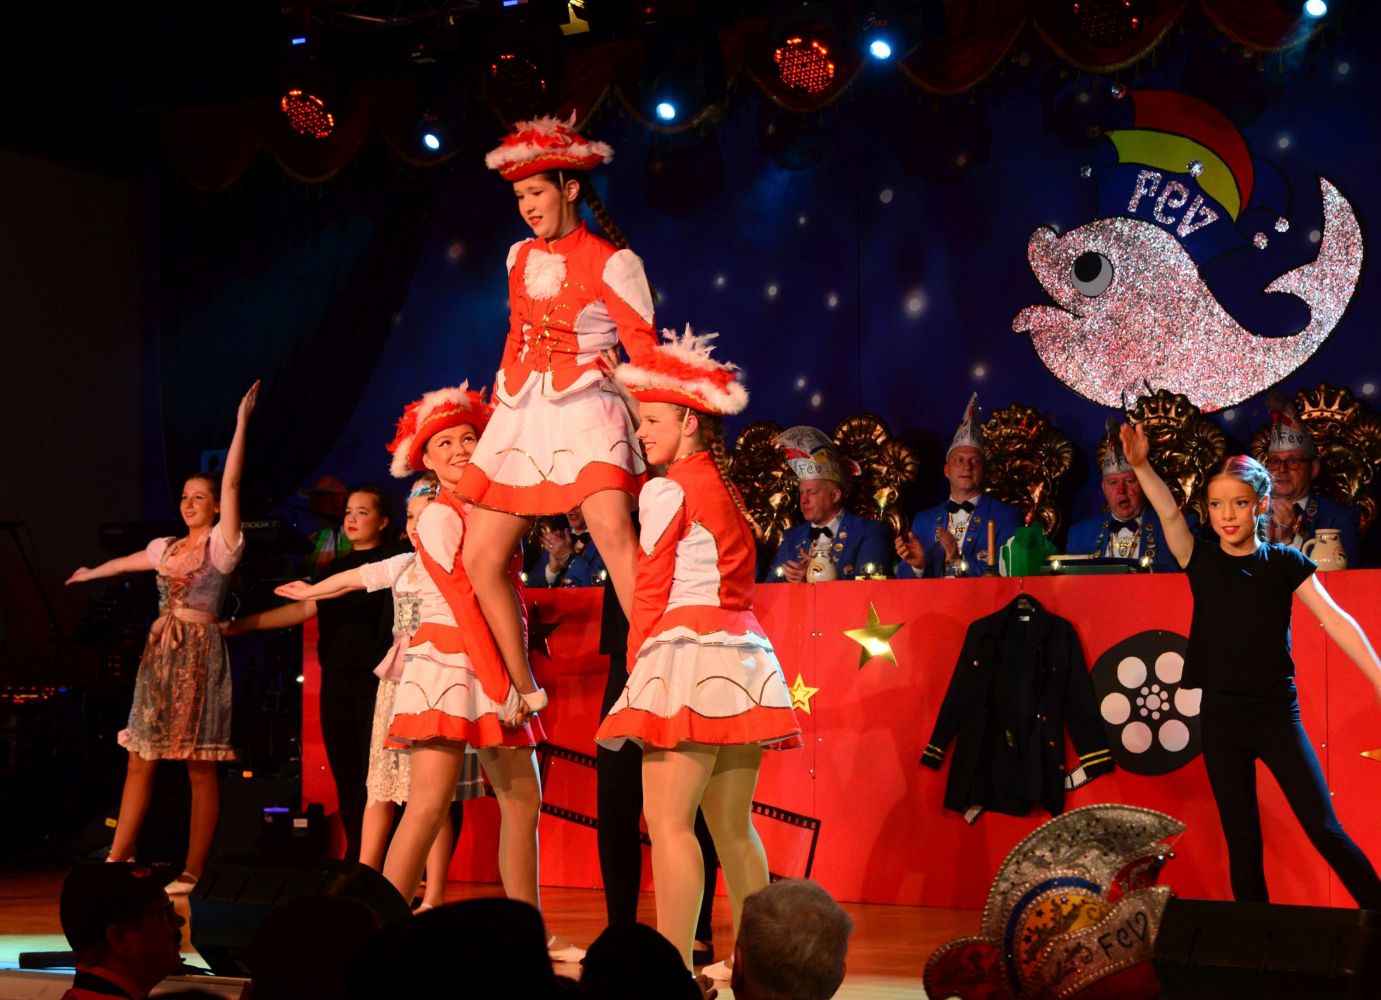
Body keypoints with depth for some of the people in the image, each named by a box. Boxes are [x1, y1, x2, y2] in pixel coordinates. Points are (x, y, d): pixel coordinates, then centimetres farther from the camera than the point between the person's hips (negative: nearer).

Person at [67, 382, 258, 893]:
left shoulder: (222, 543, -1)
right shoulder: (166, 546, 17)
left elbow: (231, 483, -11)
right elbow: (127, 562, 37)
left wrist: (241, 422, -16)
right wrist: (89, 574, 55)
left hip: (199, 650, -7)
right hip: (160, 650, 7)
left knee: (200, 765, -5)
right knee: (140, 757, 5)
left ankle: (193, 872, -3)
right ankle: (118, 858, 9)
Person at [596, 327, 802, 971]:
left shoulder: (667, 489, -4)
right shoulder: (724, 489, 20)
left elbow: (649, 592, -6)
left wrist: (637, 665, 1)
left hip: (690, 651, -9)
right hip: (741, 655, 9)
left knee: (669, 820, -12)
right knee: (733, 826, 10)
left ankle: (676, 967, -18)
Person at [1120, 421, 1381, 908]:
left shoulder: (1284, 563, -1)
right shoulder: (1202, 562, 3)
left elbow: (1335, 619, -9)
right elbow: (1168, 514, -12)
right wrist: (1140, 466, -29)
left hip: (1277, 714, -2)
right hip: (1221, 718, 2)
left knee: (1325, 830, -5)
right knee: (1242, 841, 6)